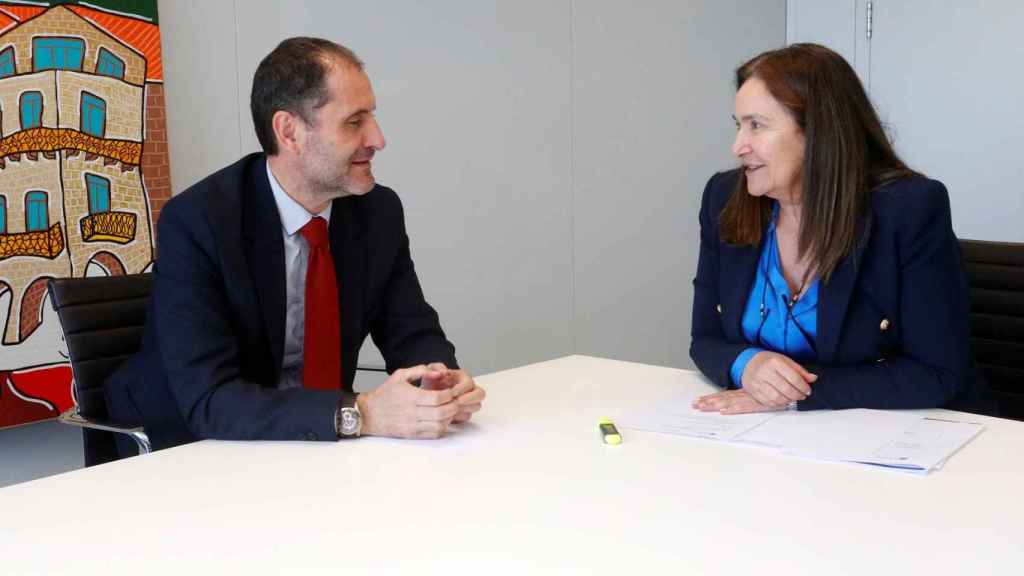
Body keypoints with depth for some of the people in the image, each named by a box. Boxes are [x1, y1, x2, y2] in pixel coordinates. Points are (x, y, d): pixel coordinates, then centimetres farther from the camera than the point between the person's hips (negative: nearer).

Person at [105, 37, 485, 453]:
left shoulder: (379, 211, -5)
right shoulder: (195, 222, -21)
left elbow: (414, 335, 1)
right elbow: (208, 401, -27)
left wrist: (441, 381, -22)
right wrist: (359, 414, -37)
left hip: (319, 442, 5)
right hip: (196, 447, -5)